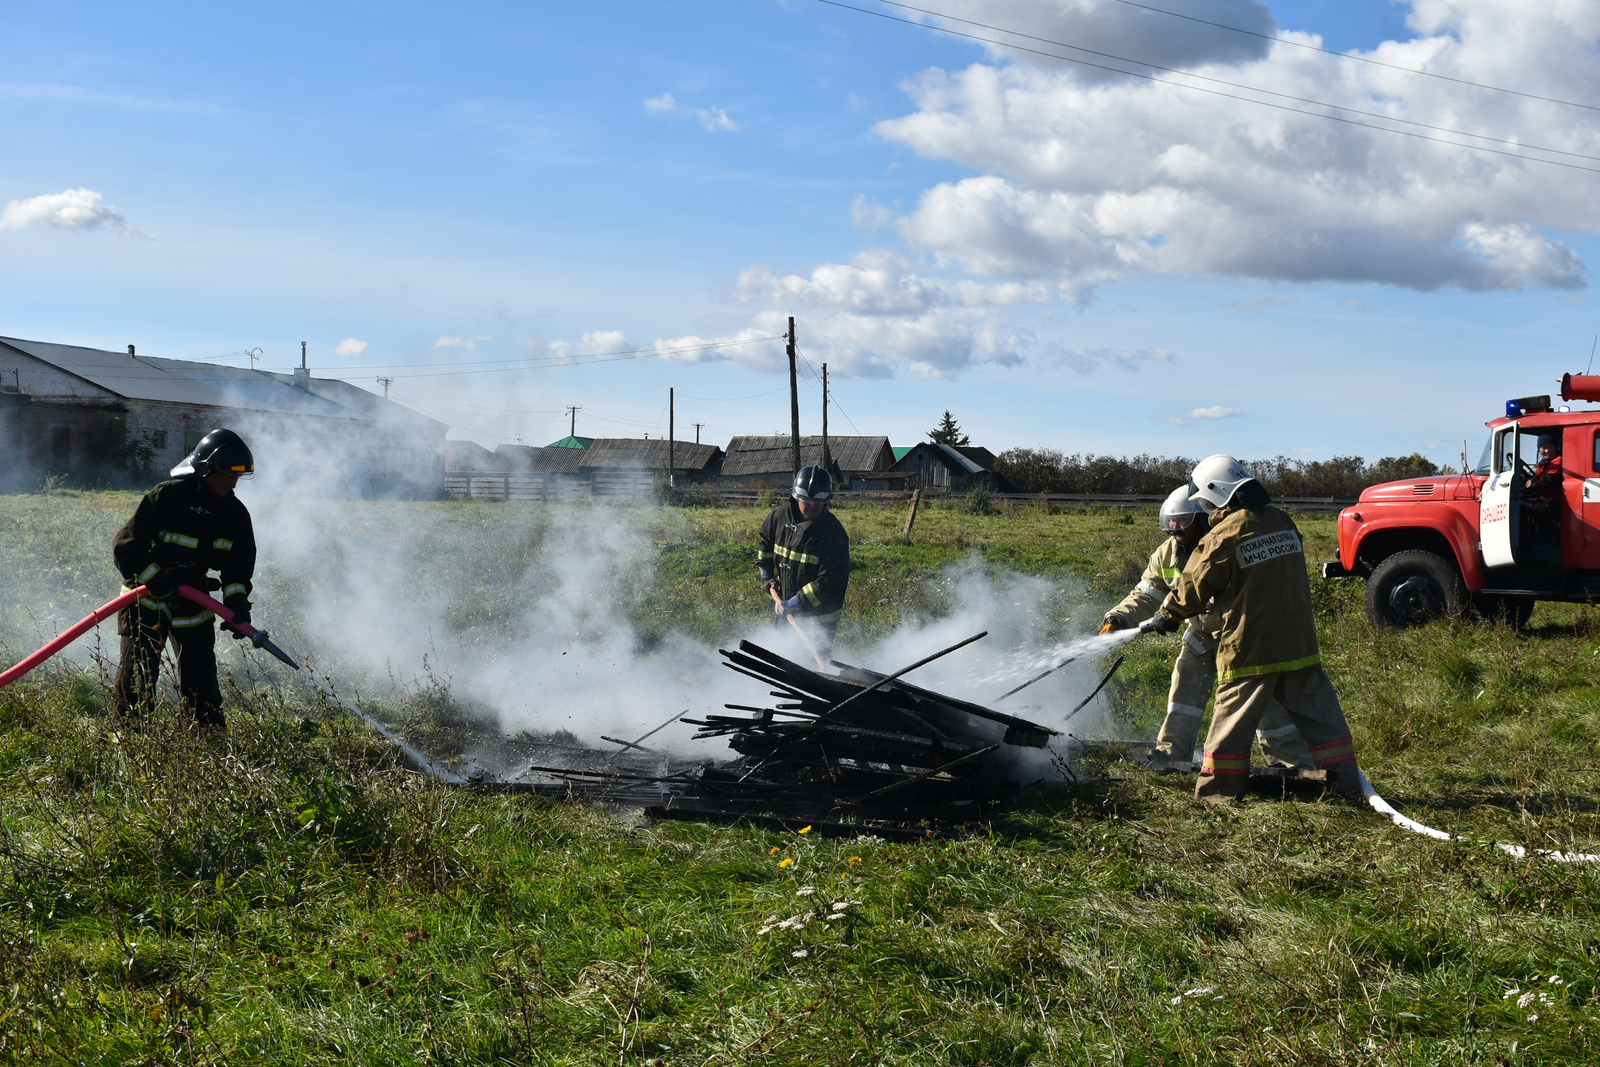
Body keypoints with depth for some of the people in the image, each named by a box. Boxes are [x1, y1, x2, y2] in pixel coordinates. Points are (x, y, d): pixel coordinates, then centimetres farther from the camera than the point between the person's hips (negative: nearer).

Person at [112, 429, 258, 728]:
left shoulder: (235, 512, -1)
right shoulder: (166, 496, -18)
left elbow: (240, 561, 2)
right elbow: (126, 545, -16)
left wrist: (237, 599, -15)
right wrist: (154, 579, -24)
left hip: (193, 603, 5)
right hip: (149, 599, -4)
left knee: (202, 677, 6)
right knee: (137, 675, -7)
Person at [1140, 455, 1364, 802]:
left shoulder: (1222, 537, -15)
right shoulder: (1283, 521, 5)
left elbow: (1193, 588, -5)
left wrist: (1166, 617, 13)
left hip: (1249, 647, -5)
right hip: (1299, 641, 5)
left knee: (1233, 719, 5)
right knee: (1318, 710, 12)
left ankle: (1219, 789, 9)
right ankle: (1346, 780, 16)